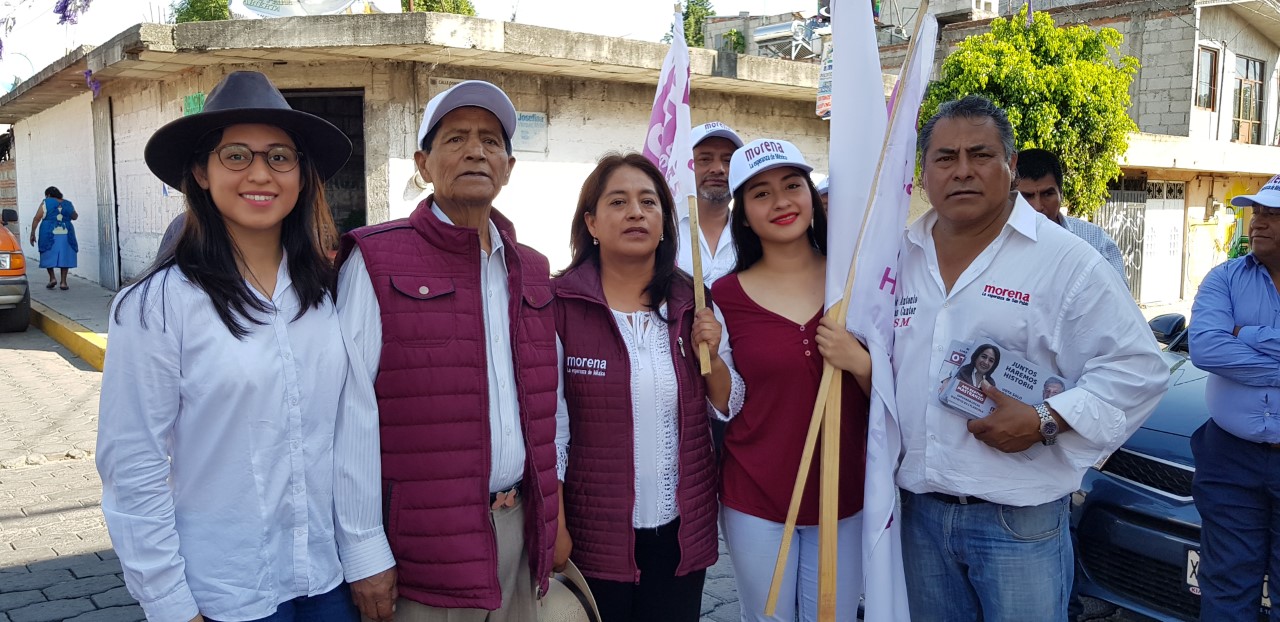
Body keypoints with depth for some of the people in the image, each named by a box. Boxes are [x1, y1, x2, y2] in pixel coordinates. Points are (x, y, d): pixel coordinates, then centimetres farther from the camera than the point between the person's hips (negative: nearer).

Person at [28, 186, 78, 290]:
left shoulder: (46, 203, 0)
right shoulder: (68, 204, 9)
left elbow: (37, 219, -5)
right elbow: (75, 217, 25)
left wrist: (32, 233, -1)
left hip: (49, 234, -2)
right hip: (66, 234, 2)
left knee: (49, 256, 13)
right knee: (64, 257, 6)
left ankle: (52, 278, 4)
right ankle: (63, 282, 4)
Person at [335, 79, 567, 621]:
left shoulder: (531, 271, 10)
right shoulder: (377, 263, -8)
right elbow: (353, 418, -11)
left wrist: (557, 513, 12)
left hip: (521, 530, 5)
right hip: (423, 545, -5)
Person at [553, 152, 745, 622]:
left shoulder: (693, 303, 2)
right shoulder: (560, 304, -11)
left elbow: (729, 407, 7)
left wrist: (711, 354, -11)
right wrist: (555, 523, -10)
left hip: (683, 529, 4)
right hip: (595, 533, -3)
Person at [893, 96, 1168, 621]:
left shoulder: (1066, 260, -7)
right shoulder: (901, 257, 6)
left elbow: (1137, 366, -9)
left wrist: (1045, 422, -18)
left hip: (1021, 520, -4)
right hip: (919, 511, 4)